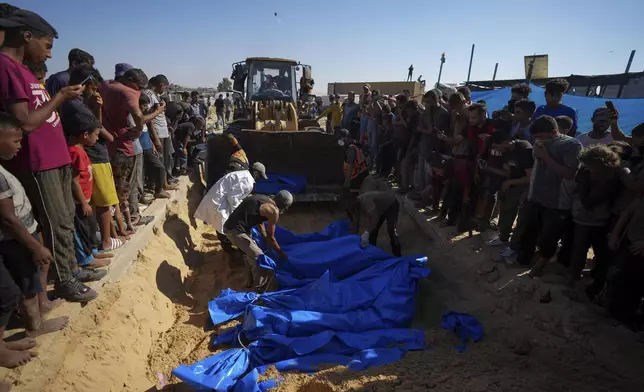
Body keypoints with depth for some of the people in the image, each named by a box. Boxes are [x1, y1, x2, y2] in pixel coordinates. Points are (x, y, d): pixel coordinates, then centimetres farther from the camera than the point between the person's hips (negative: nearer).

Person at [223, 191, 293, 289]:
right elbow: (270, 237, -2)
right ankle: (260, 286, 17)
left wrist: (267, 243, 35)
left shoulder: (264, 200, 14)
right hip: (235, 230, -10)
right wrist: (281, 253, 12)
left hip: (231, 226, 10)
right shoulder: (274, 210, -12)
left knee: (251, 254, 24)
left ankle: (251, 281, 40)